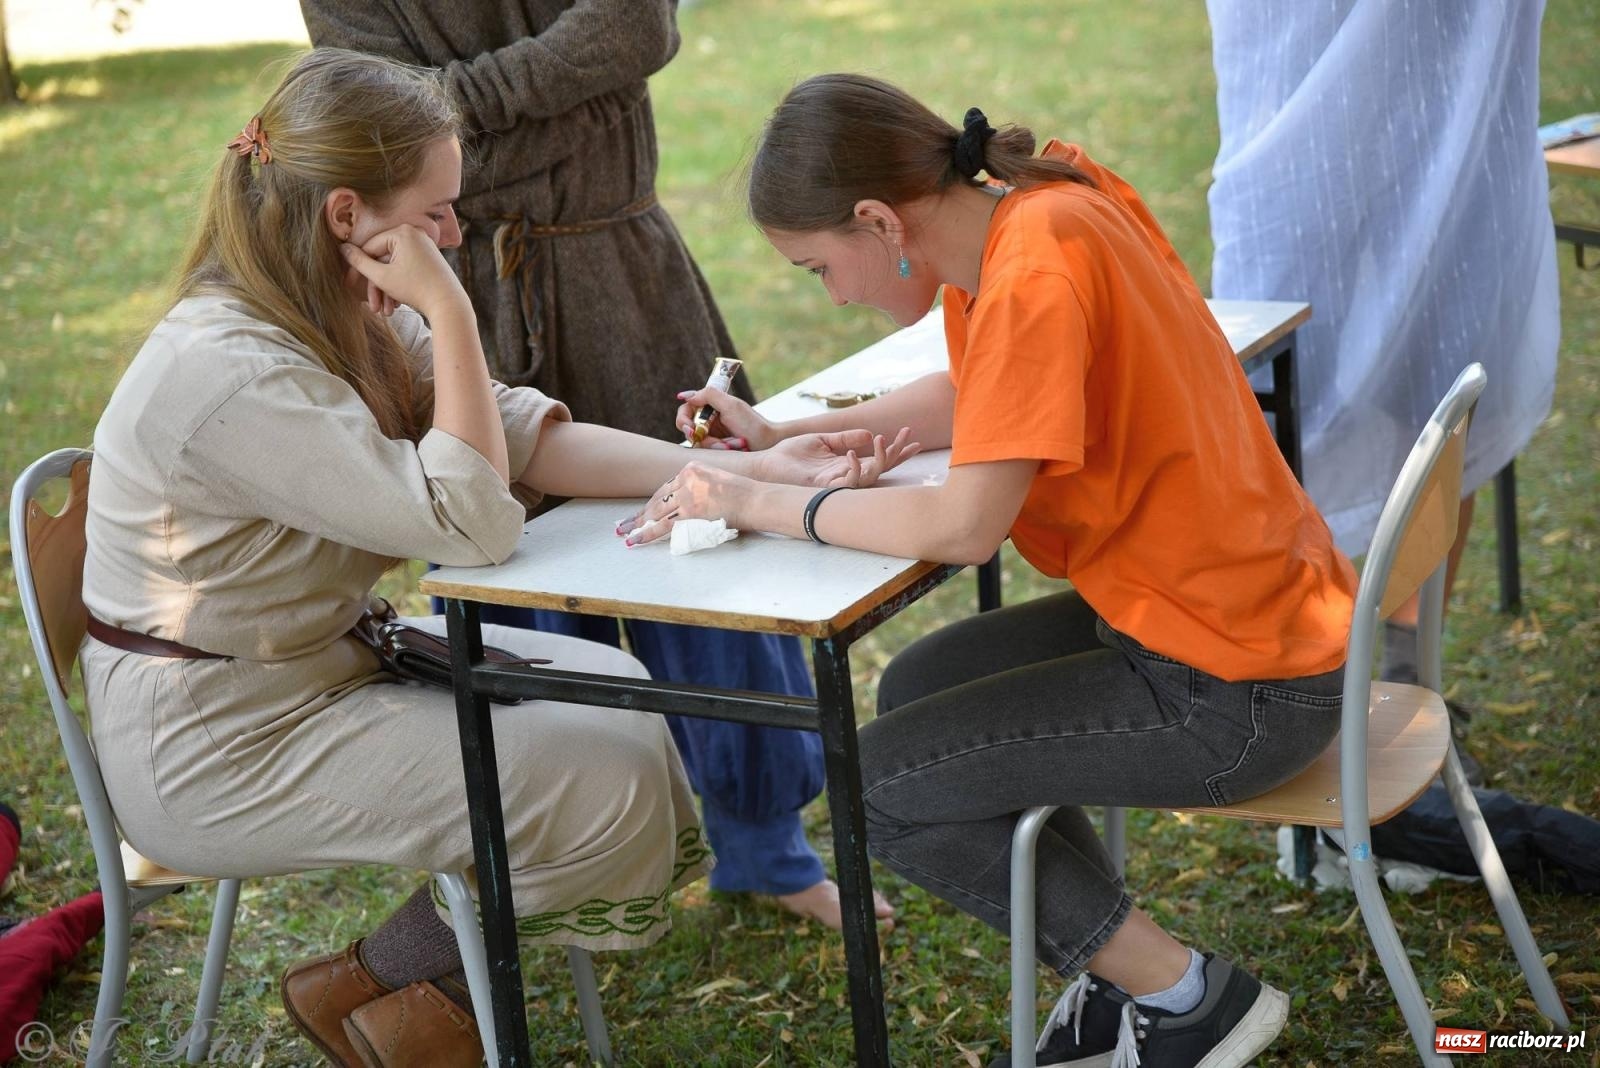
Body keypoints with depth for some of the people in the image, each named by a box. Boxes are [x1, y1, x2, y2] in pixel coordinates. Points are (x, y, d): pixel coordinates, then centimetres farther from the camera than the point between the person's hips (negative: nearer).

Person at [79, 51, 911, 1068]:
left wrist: (752, 470, -13)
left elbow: (529, 435, -5)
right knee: (610, 782, -12)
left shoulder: (347, 321, 1)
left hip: (327, 659, 10)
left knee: (613, 690, 11)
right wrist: (451, 311, -27)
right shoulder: (233, 375, -29)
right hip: (221, 747, -10)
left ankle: (441, 981, 18)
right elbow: (472, 524, -28)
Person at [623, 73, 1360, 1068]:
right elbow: (969, 397, 18)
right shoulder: (1044, 196, 2)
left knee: (883, 782, -2)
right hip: (1261, 608, 9)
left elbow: (966, 525, -28)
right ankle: (1125, 974, 21)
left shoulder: (1034, 275, -25)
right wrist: (784, 435, 9)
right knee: (919, 690, 17)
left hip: (1239, 687, -9)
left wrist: (764, 503, -15)